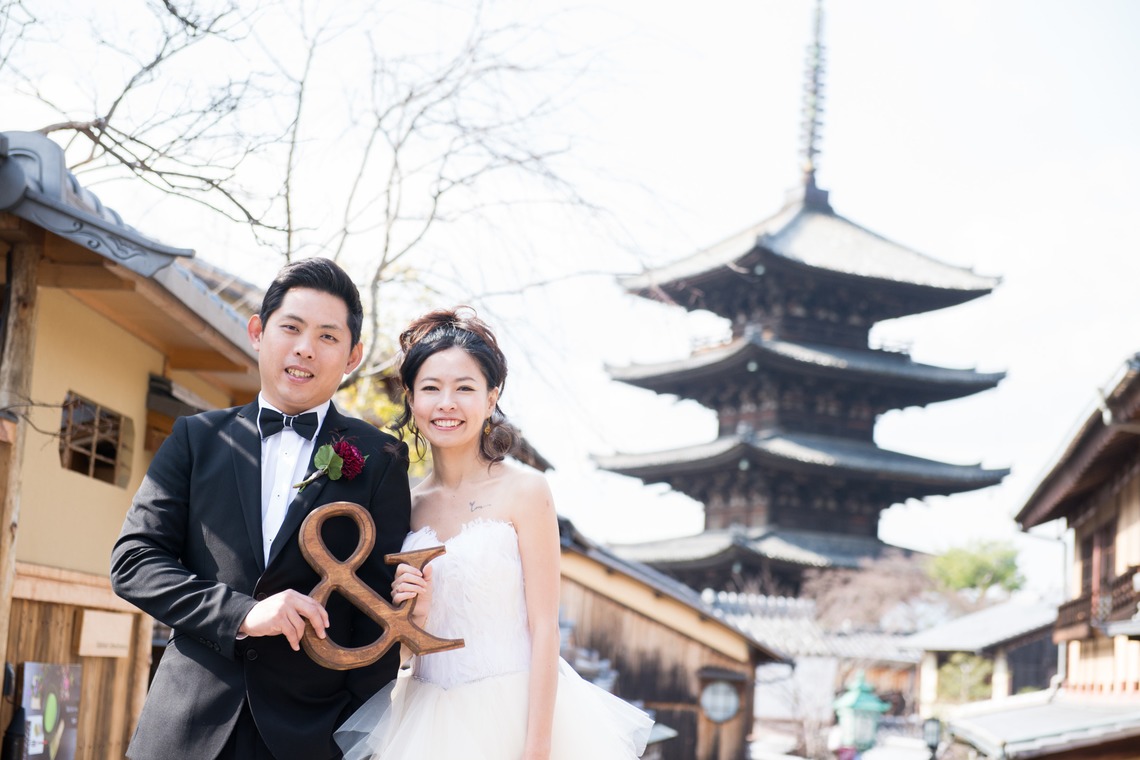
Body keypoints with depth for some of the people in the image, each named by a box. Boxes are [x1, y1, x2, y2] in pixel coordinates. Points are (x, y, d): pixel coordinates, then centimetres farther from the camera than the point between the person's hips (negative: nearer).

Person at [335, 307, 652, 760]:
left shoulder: (523, 491, -9)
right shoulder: (408, 504, 4)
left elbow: (544, 627, -12)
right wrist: (404, 610, -10)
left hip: (514, 714, -4)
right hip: (429, 720, 4)